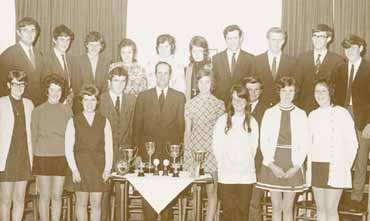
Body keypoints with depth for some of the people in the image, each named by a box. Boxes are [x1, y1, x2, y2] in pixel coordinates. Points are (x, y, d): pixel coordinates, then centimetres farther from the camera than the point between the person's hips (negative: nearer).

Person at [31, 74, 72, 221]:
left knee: (57, 196, 6)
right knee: (45, 196, 4)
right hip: (43, 157, -1)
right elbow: (33, 137, 4)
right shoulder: (38, 111, 2)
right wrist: (33, 162, 1)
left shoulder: (67, 111, 6)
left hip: (61, 157, 1)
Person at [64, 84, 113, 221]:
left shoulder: (104, 122, 7)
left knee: (96, 204, 3)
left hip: (98, 168, 1)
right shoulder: (73, 122, 2)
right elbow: (68, 149, -1)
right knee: (81, 202, 5)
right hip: (79, 168, -1)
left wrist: (107, 169, -4)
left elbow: (108, 147, 5)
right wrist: (74, 170, -9)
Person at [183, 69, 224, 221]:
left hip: (212, 151, -1)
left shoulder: (219, 104, 2)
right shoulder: (190, 104, 5)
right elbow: (187, 131, 8)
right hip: (194, 150, 1)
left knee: (212, 191, 2)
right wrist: (186, 153, 4)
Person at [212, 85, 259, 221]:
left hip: (246, 175, 1)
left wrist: (247, 163, 5)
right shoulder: (222, 121, 2)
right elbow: (217, 146, 4)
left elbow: (254, 146, 8)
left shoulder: (252, 122, 5)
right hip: (226, 175, -1)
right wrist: (222, 165, 2)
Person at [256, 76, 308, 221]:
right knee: (276, 207, 5)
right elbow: (264, 141, 1)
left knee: (288, 208, 5)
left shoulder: (301, 114, 3)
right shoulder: (270, 113, 3)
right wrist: (272, 165, -8)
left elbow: (304, 143, 2)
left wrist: (296, 166, -7)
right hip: (273, 166, 0)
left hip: (293, 167, 0)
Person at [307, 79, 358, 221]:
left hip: (334, 169, -5)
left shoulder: (341, 113, -5)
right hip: (315, 168, 5)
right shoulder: (313, 115, 11)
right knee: (320, 208, 9)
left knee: (330, 209, -6)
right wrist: (309, 166, 8)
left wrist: (345, 168, -8)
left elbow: (352, 143, -4)